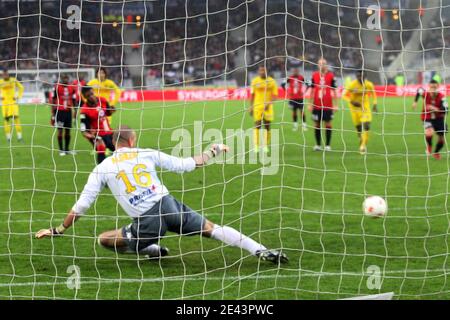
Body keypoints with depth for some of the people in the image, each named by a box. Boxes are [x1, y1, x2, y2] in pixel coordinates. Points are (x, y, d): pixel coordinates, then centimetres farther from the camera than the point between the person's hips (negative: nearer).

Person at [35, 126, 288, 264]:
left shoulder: (102, 169, 8)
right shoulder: (147, 154, 10)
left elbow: (81, 206, 7)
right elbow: (185, 165, 11)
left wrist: (58, 230, 18)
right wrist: (213, 151, 26)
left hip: (148, 222, -2)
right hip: (170, 206, 2)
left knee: (105, 240, 15)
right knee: (213, 229, 13)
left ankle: (153, 250, 5)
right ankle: (261, 251, 1)